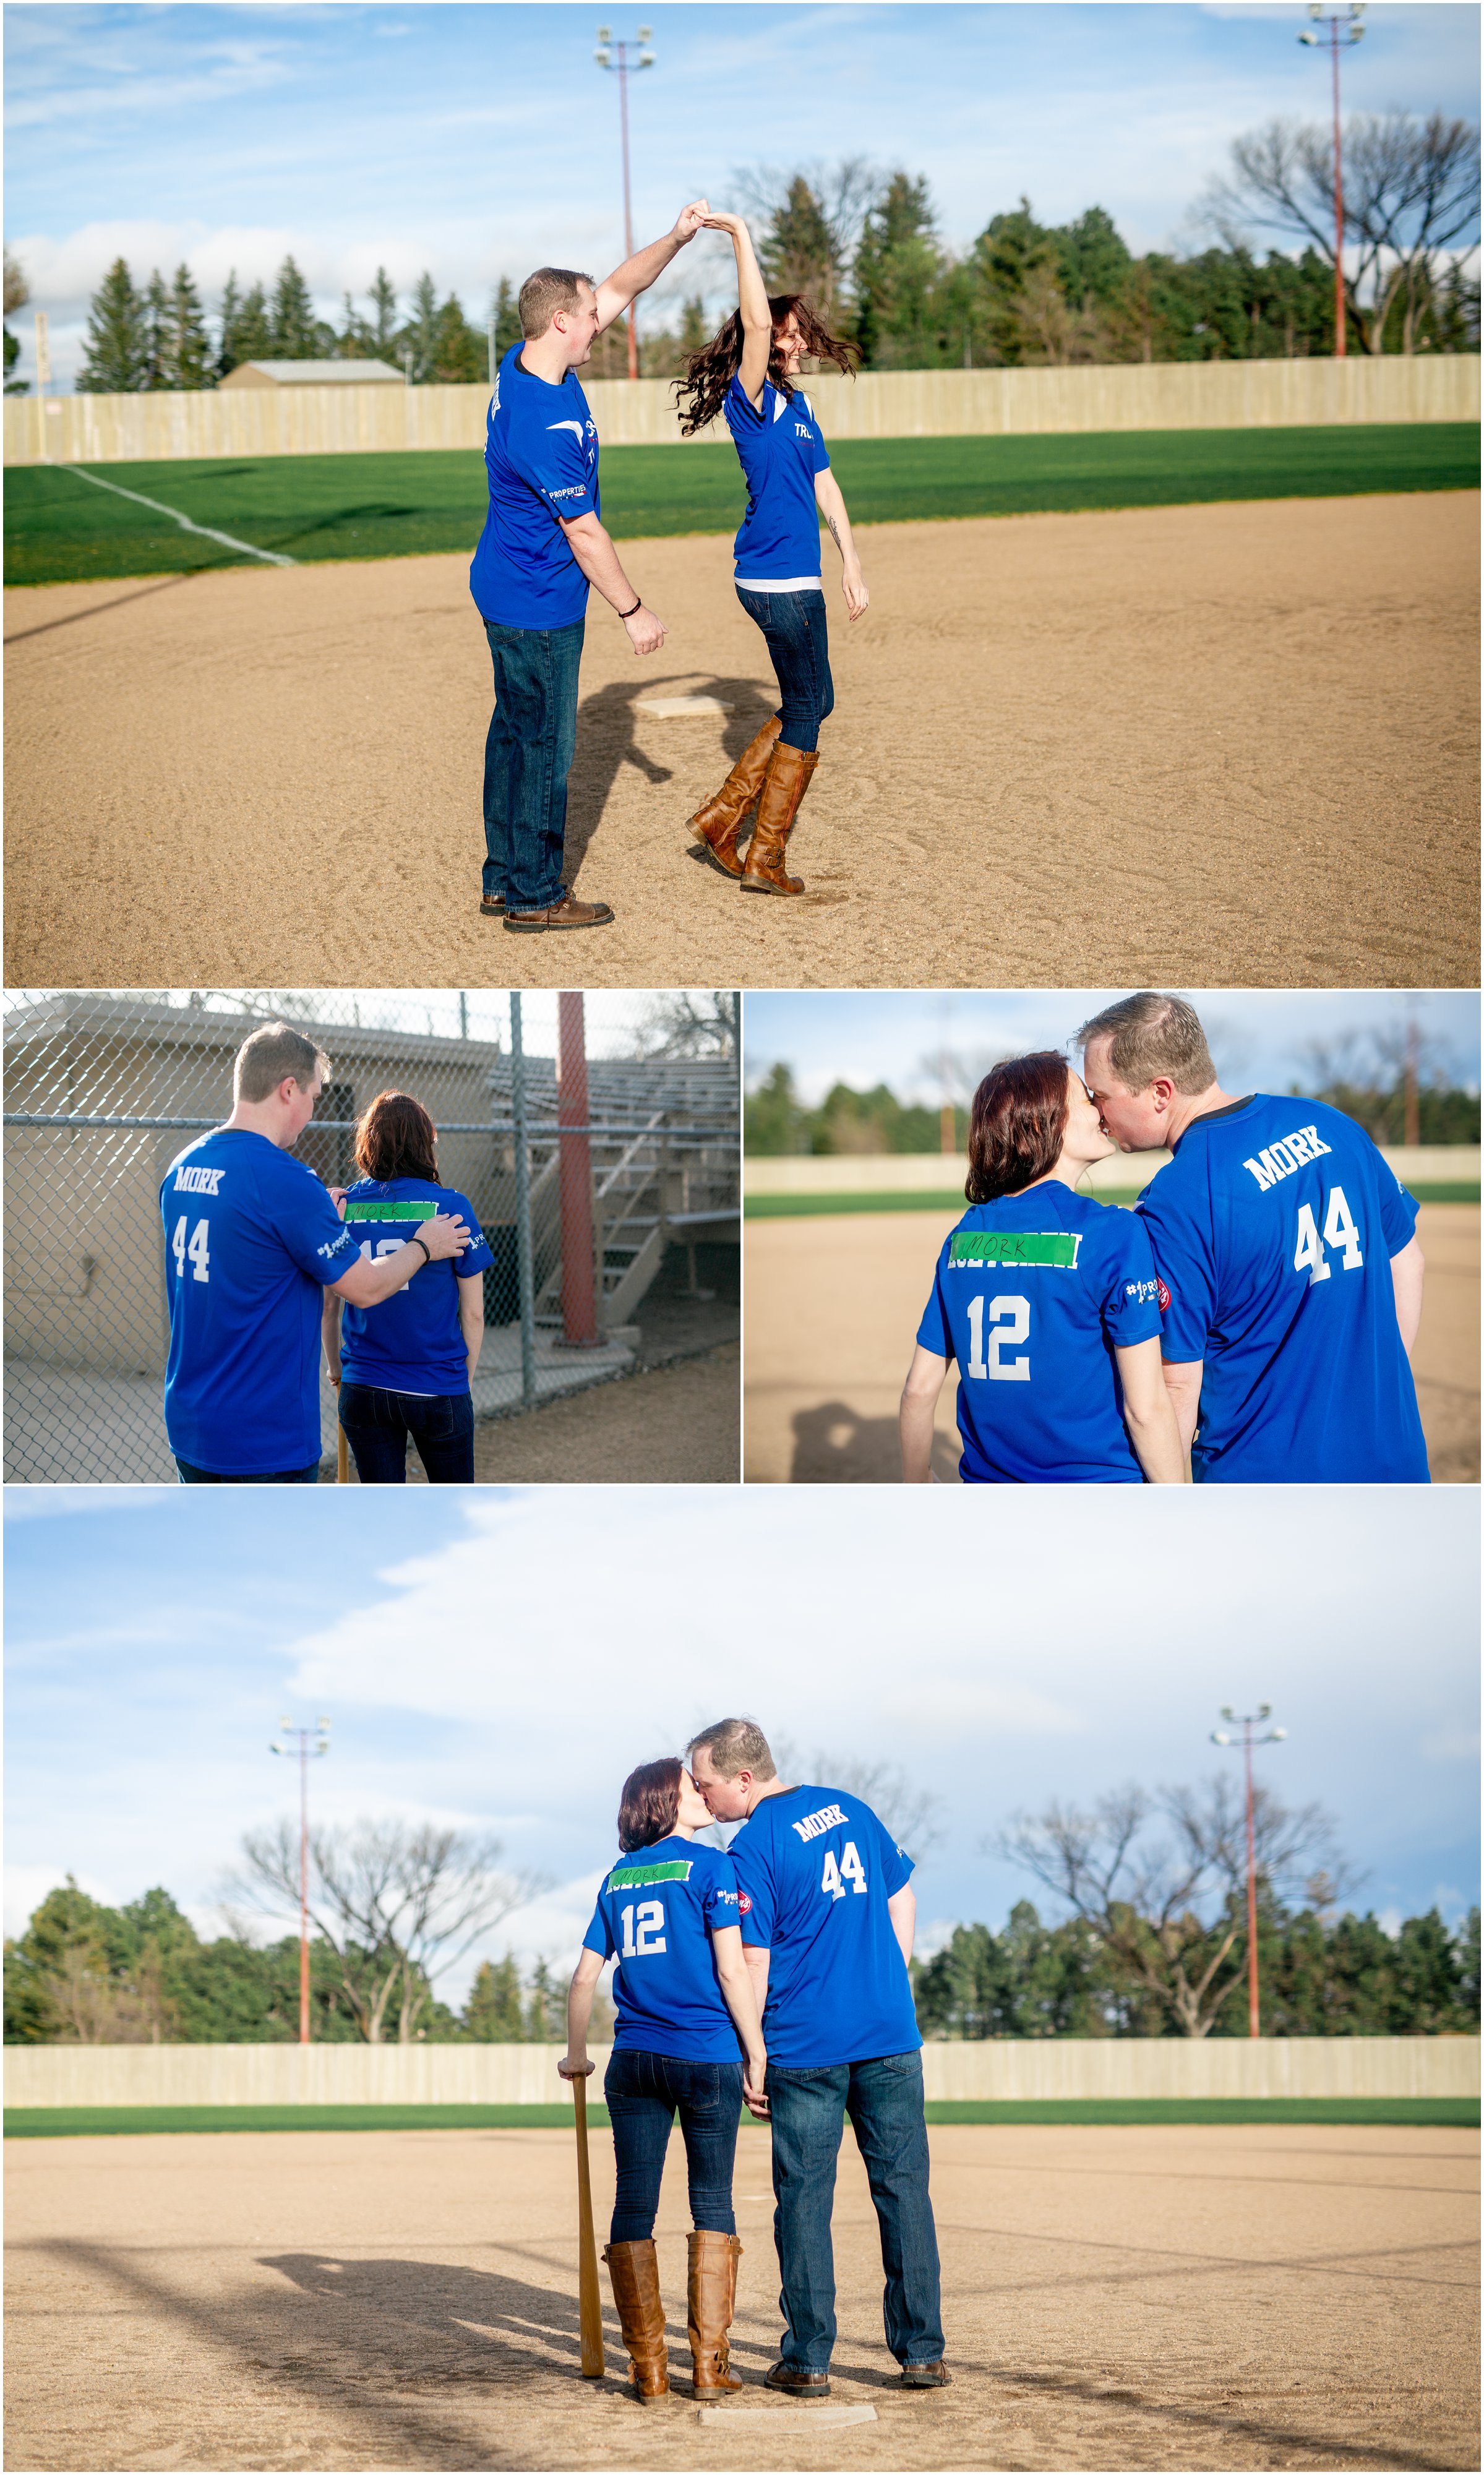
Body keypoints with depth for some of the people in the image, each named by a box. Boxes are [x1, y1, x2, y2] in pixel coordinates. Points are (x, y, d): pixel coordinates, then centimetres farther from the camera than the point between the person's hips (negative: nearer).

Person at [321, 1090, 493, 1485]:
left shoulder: (342, 1208, -1)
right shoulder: (450, 1206, -8)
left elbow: (327, 1306, 6)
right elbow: (473, 1313, -4)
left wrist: (336, 1369, 22)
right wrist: (465, 1377, 11)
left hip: (364, 1391, 2)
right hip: (437, 1389, -2)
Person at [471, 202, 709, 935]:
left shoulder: (522, 365, -2)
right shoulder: (548, 423, -29)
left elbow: (620, 286, 9)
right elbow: (582, 532, -22)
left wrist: (677, 238, 1)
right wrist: (635, 612, -13)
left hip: (503, 591, 10)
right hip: (539, 610, -10)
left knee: (514, 732, 17)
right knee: (545, 748, 2)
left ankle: (504, 880, 26)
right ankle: (534, 898, 12)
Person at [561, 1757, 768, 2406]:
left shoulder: (618, 1878, 13)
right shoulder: (709, 1867, -3)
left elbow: (584, 1976, 15)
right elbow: (732, 1971, -10)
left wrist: (576, 2055, 27)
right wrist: (758, 2058, -4)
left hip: (633, 2060, 4)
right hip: (706, 2059, -4)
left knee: (633, 2205, 5)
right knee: (712, 2206, 4)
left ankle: (648, 2369, 4)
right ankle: (709, 2365, 2)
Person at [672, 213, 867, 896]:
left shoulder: (799, 404, 14)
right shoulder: (751, 398, -12)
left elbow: (824, 485, 19)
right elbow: (755, 323, -29)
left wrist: (851, 563, 17)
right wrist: (741, 236, -28)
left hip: (795, 578, 9)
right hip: (779, 582, -9)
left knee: (813, 704, 18)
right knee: (805, 712, 0)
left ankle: (723, 817, 22)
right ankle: (764, 861, 9)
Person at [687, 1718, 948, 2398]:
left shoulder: (753, 1848, -10)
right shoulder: (850, 1808, 9)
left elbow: (751, 1961, -11)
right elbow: (902, 1895, 16)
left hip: (807, 2047, -5)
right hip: (891, 2034, 5)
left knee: (804, 2198, 4)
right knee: (903, 2189, 8)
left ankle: (808, 2360, 6)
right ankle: (922, 2352, 9)